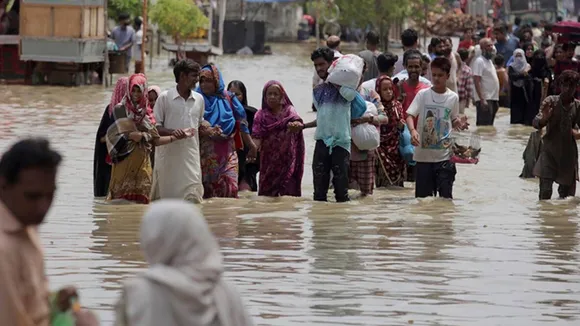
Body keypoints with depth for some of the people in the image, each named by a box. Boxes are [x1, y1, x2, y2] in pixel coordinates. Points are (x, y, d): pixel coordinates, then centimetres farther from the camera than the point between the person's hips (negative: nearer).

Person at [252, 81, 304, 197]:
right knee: (267, 194, -1)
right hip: (269, 161, 2)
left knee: (288, 193, -8)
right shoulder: (261, 115, 4)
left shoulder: (289, 110, 0)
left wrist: (296, 125, -47)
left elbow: (297, 122, -21)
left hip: (286, 160, -2)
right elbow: (257, 136, -6)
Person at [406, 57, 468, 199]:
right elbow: (410, 115, -9)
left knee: (446, 195, -1)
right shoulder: (423, 94, -2)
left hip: (445, 155, 1)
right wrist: (413, 130, -29)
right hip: (424, 154, 0)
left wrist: (459, 124, -10)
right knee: (422, 196, 5)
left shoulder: (453, 97, 4)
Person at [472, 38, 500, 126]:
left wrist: (496, 100, 19)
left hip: (492, 99, 10)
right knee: (484, 127, -12)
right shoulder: (479, 61, -11)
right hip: (485, 100, -10)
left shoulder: (489, 61, 18)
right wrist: (482, 100, -25)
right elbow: (477, 82, -18)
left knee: (489, 126, 10)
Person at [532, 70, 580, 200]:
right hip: (549, 150, -2)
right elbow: (536, 123, -11)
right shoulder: (551, 101, -6)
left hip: (568, 153, 2)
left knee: (567, 191, 10)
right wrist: (544, 118, -34)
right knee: (545, 190, -11)